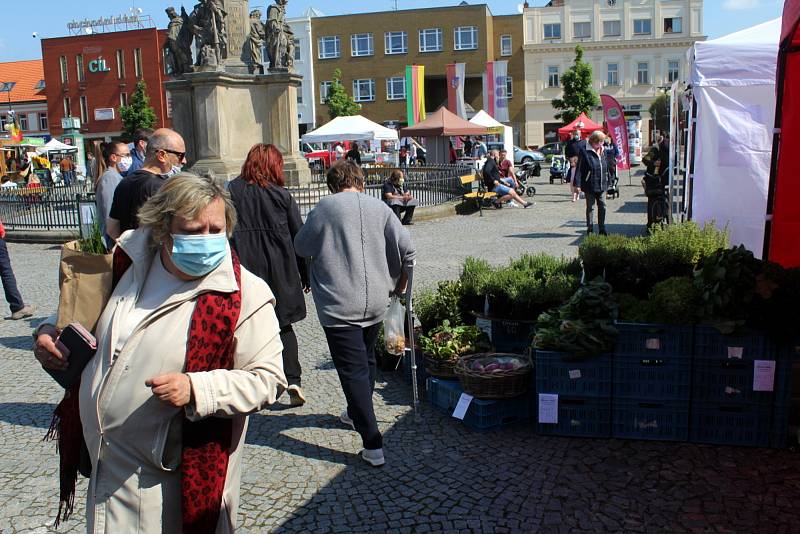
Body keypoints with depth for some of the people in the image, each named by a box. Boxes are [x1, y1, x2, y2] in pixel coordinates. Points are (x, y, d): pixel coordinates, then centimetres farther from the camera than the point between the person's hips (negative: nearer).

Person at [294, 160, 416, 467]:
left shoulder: (325, 208, -5)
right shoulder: (379, 208, 4)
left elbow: (302, 248, 5)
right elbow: (407, 249, -1)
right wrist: (401, 283, 14)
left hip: (339, 304, -5)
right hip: (376, 301, 5)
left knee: (353, 369, -1)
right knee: (366, 359, 24)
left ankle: (373, 444, -4)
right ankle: (357, 414, 44)